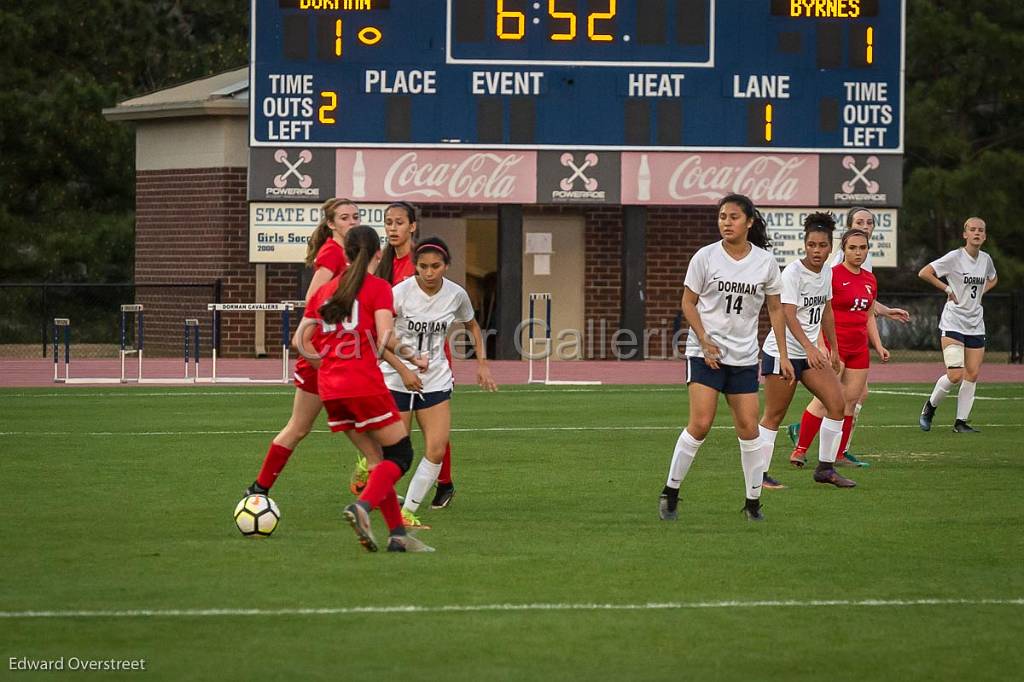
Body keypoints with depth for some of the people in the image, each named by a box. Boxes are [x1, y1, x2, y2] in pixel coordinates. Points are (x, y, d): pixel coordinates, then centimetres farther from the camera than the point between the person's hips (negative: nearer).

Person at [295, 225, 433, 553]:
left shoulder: (325, 290, 15)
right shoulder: (378, 287, -3)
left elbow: (301, 341, 12)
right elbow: (386, 338, -14)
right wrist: (413, 357, 2)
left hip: (330, 390, 6)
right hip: (365, 384, -6)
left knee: (378, 459, 14)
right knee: (400, 454, 3)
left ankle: (397, 532, 6)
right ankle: (362, 506, -21)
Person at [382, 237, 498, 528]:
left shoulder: (456, 295, -3)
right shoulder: (400, 293, -15)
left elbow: (472, 326, 18)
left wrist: (482, 363, 9)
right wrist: (403, 370, -22)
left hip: (436, 381, 3)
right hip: (397, 380, -3)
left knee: (437, 450, -10)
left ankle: (408, 512, -1)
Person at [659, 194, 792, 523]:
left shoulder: (765, 261, 1)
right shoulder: (705, 257, -5)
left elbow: (775, 309, 10)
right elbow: (688, 302, 1)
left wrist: (783, 355, 5)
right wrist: (705, 341, -12)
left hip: (744, 357, 3)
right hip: (705, 353, -3)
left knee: (748, 428, -1)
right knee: (700, 424, -14)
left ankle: (753, 501, 11)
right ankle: (670, 493, -1)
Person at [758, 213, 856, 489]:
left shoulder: (827, 272, 6)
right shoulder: (793, 272, -18)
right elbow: (789, 316, -27)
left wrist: (834, 348, 22)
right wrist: (809, 348, -39)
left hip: (811, 353, 7)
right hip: (782, 351, -7)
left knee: (837, 403, -3)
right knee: (774, 415, -3)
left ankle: (825, 468, 6)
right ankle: (758, 474, 6)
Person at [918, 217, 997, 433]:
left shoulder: (986, 259, 8)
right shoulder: (955, 257, -11)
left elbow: (992, 279, 30)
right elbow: (924, 273, -16)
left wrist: (980, 293, 11)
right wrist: (948, 289, -13)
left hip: (975, 325, 6)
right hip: (953, 323, -6)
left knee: (972, 375, 1)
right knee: (955, 375, -15)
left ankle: (961, 421, 9)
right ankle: (930, 407, 10)